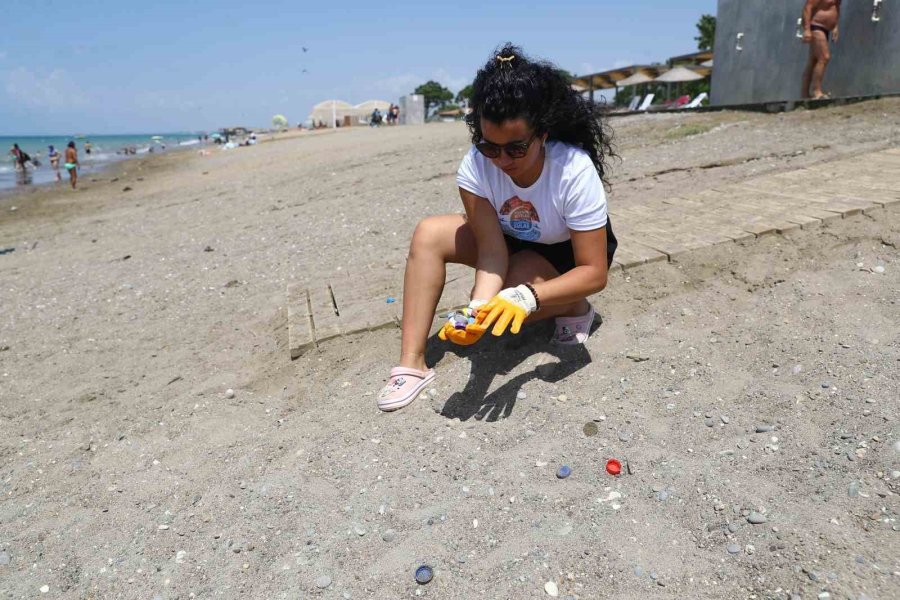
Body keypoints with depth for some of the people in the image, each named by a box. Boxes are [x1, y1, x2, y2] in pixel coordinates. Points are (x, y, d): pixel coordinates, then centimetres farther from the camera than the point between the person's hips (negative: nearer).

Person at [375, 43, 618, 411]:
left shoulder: (575, 172, -34)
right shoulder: (475, 168, -25)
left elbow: (594, 272, -31)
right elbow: (492, 250, -26)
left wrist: (526, 296, -47)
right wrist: (477, 310, -45)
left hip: (569, 253, -4)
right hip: (509, 241, 4)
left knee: (508, 304, -31)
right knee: (429, 234, -19)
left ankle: (575, 310, 1)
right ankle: (412, 365, -18)